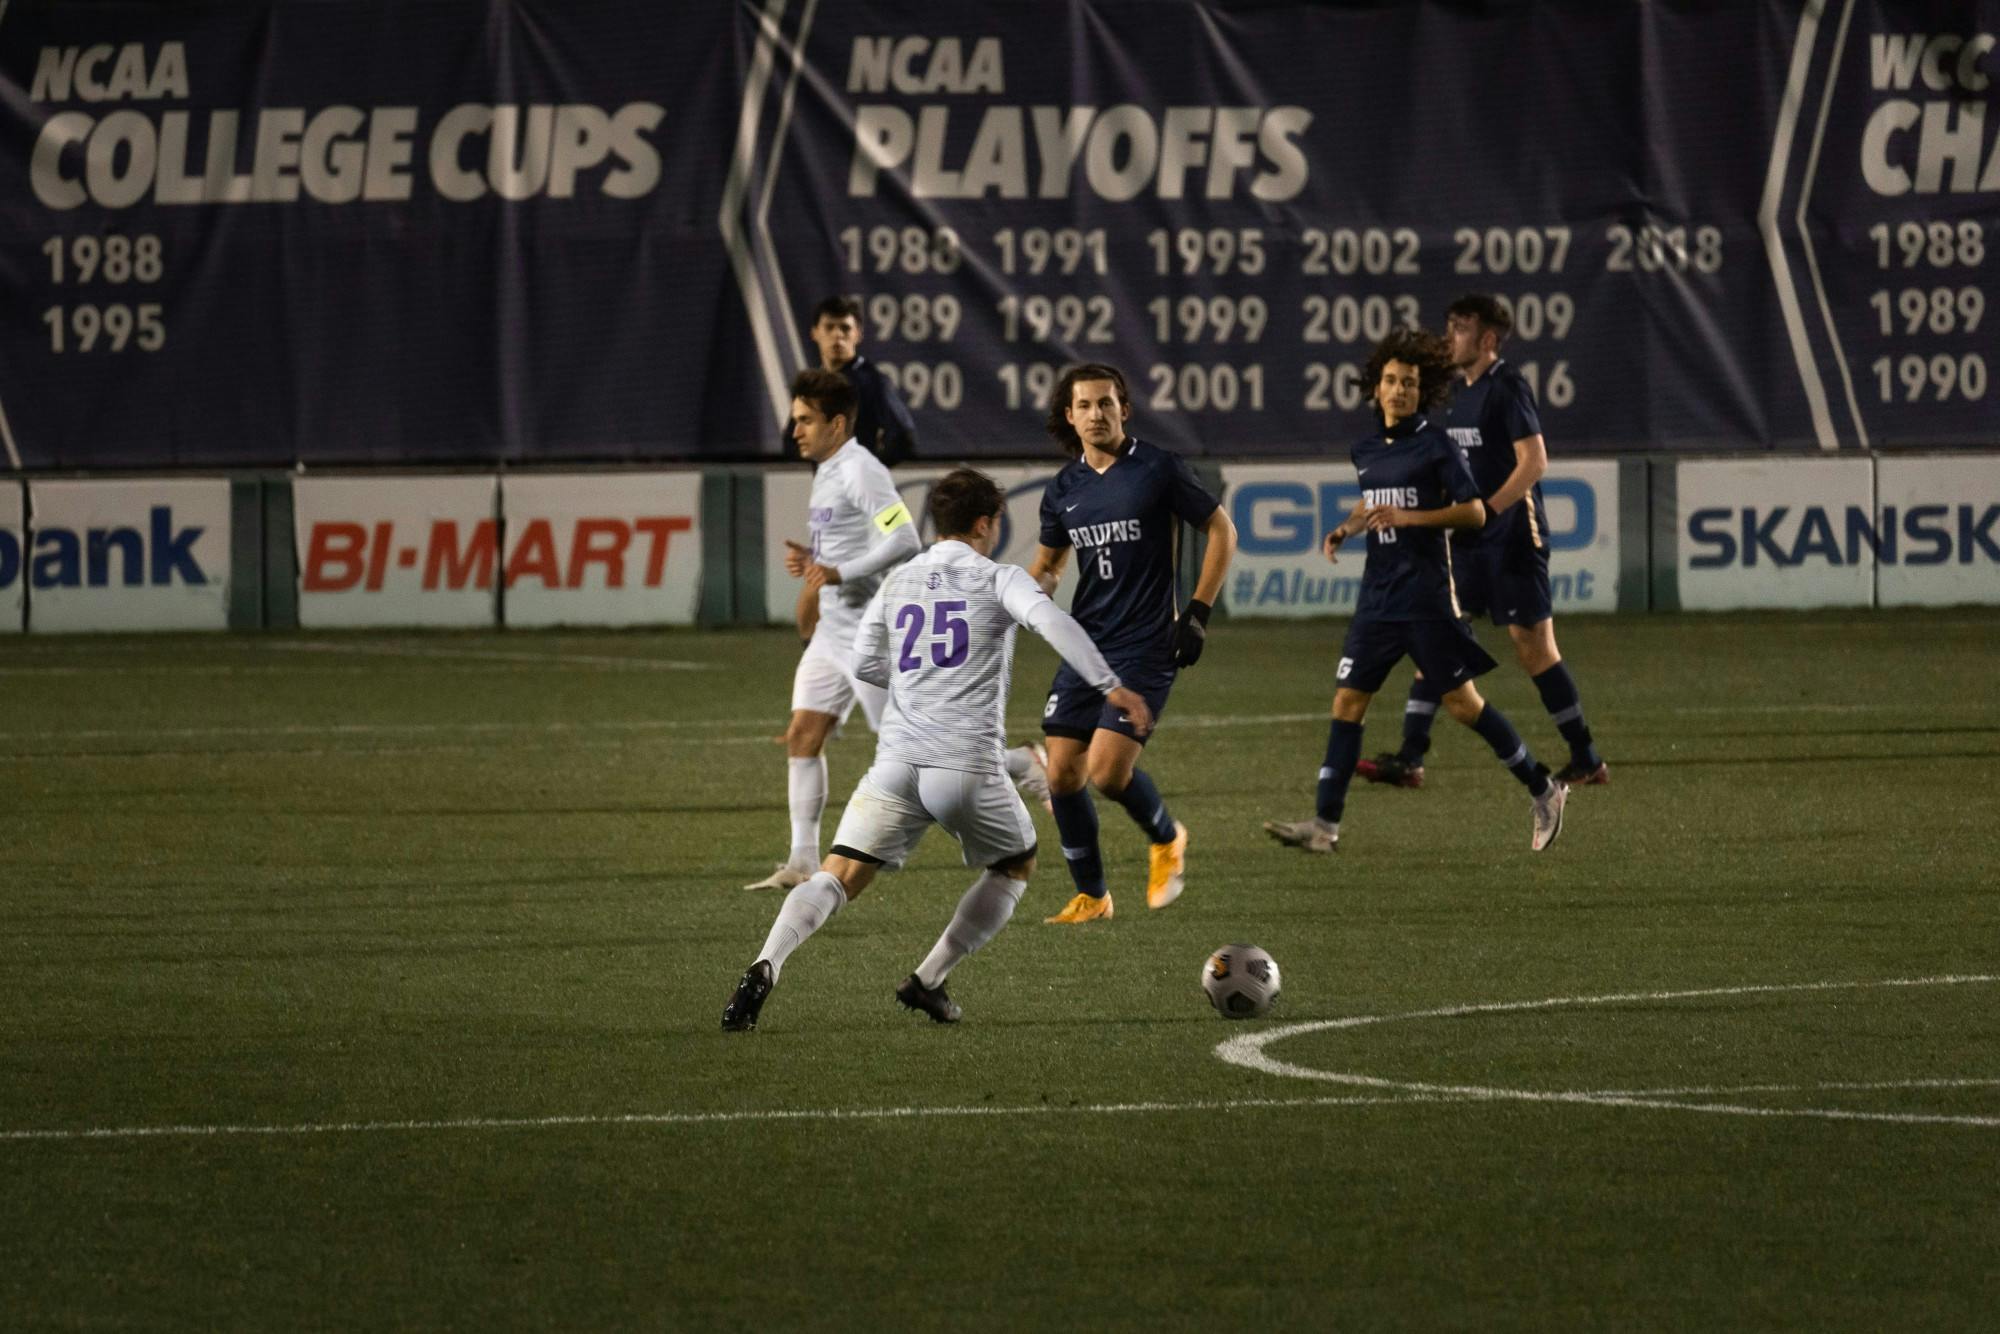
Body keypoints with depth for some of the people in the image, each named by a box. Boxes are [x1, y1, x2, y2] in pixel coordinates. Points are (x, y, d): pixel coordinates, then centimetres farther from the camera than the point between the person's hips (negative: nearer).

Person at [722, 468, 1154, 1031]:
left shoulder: (897, 583, 17)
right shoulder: (998, 579, 4)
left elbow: (865, 662, 22)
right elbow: (1051, 621, -14)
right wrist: (1110, 686, -18)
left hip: (898, 759, 3)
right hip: (970, 767, -3)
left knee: (837, 877, -3)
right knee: (1016, 866, 23)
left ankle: (766, 966, -29)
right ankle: (928, 980, 18)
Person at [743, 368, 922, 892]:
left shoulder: (860, 472, -16)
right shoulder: (826, 473, 15)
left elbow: (904, 541, -25)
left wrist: (839, 572, -29)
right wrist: (811, 560, 7)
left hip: (870, 632, -10)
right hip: (833, 630, 10)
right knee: (802, 735, 3)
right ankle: (803, 862, 3)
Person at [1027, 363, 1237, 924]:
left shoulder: (1158, 470, -7)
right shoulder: (1064, 489, 8)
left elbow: (1221, 530, 0)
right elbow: (1047, 563, 21)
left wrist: (1198, 613, -5)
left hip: (1145, 648, -5)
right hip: (1085, 643, 5)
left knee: (1108, 770, -17)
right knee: (1062, 774, -1)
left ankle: (1166, 838, 14)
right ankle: (1091, 894, 16)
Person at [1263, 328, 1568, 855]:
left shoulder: (1436, 446, -7)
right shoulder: (1366, 451, 12)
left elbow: (1474, 513, -10)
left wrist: (1409, 517, -19)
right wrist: (1346, 528, 10)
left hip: (1427, 598, -6)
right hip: (1378, 598, 6)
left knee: (1461, 701, -3)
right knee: (1348, 701, -1)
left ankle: (1543, 790, 13)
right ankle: (1325, 823, -1)